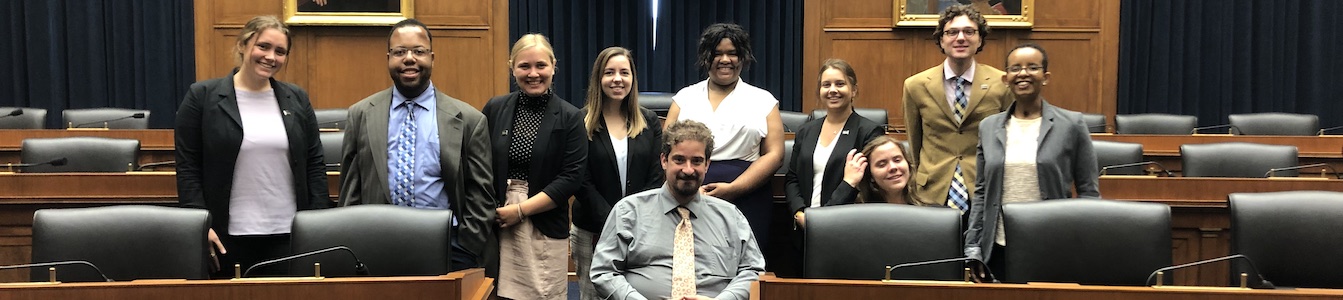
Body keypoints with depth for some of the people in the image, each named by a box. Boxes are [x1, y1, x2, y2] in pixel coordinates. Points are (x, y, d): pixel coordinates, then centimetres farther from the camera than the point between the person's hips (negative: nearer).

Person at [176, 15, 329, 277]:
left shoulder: (297, 99, 8)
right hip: (227, 236, -2)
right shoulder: (202, 96, 0)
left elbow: (314, 164, 9)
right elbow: (188, 167, -2)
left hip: (288, 235, 2)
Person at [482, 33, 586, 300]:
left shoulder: (570, 118, 0)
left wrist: (520, 210, -11)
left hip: (545, 229, -1)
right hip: (497, 224, 1)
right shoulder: (494, 109, 6)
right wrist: (490, 214, -7)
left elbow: (571, 178, -6)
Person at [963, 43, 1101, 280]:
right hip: (999, 248, 3)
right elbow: (981, 193, 11)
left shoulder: (1071, 124, -1)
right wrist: (972, 247, 5)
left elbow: (1089, 193, 1)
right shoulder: (989, 127, 8)